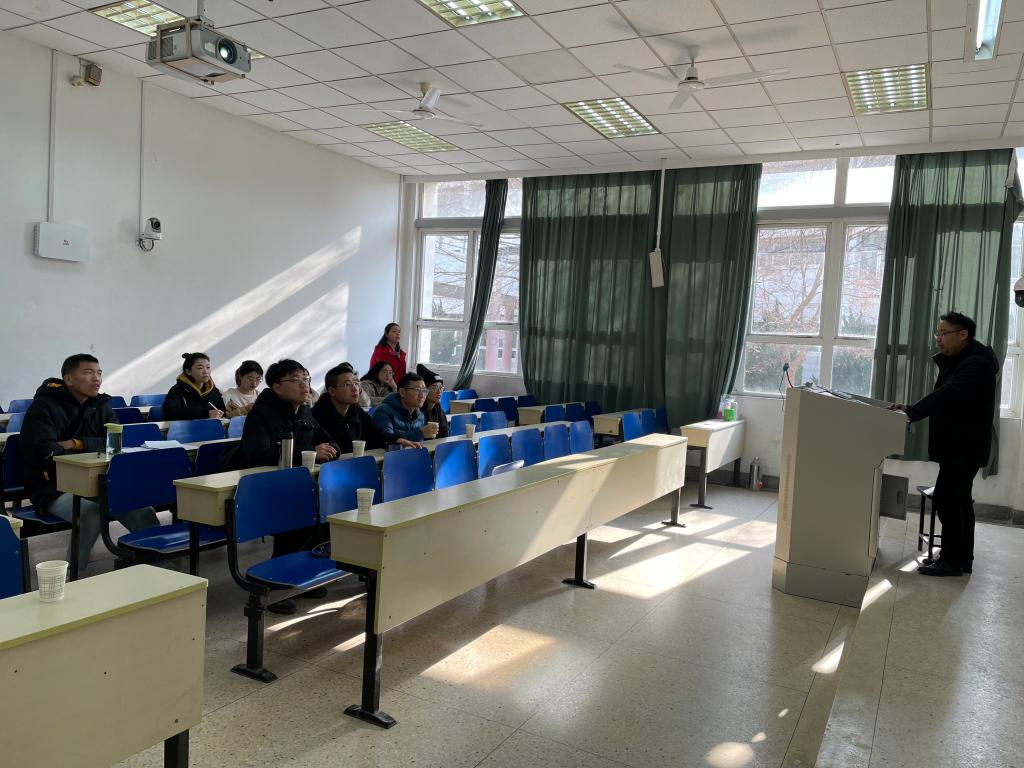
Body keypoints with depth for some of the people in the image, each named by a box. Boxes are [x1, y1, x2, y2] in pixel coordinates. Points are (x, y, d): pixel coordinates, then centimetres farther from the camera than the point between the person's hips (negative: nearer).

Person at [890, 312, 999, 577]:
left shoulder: (977, 364, -18)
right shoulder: (957, 361, 13)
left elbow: (947, 395, -31)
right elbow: (944, 397, 13)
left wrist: (911, 414, -37)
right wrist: (910, 409, 1)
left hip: (964, 447, -10)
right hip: (958, 445, 10)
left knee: (946, 500, -9)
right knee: (958, 500, 15)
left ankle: (953, 560, -1)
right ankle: (961, 557, 24)